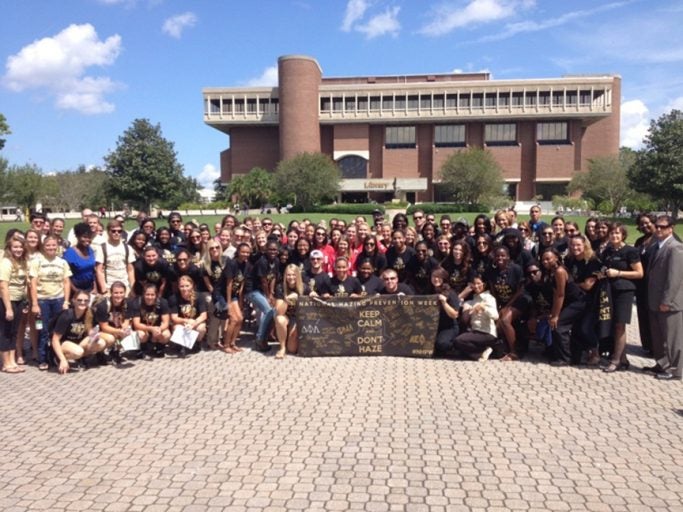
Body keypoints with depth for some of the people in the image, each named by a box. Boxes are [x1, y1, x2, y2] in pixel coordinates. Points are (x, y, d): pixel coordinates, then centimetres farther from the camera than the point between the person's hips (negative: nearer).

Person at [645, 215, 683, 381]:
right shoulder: (658, 246, 14)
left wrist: (666, 301, -20)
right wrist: (652, 299, 14)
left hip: (669, 303, -9)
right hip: (655, 301, 9)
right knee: (658, 336, 17)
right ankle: (662, 364, 29)